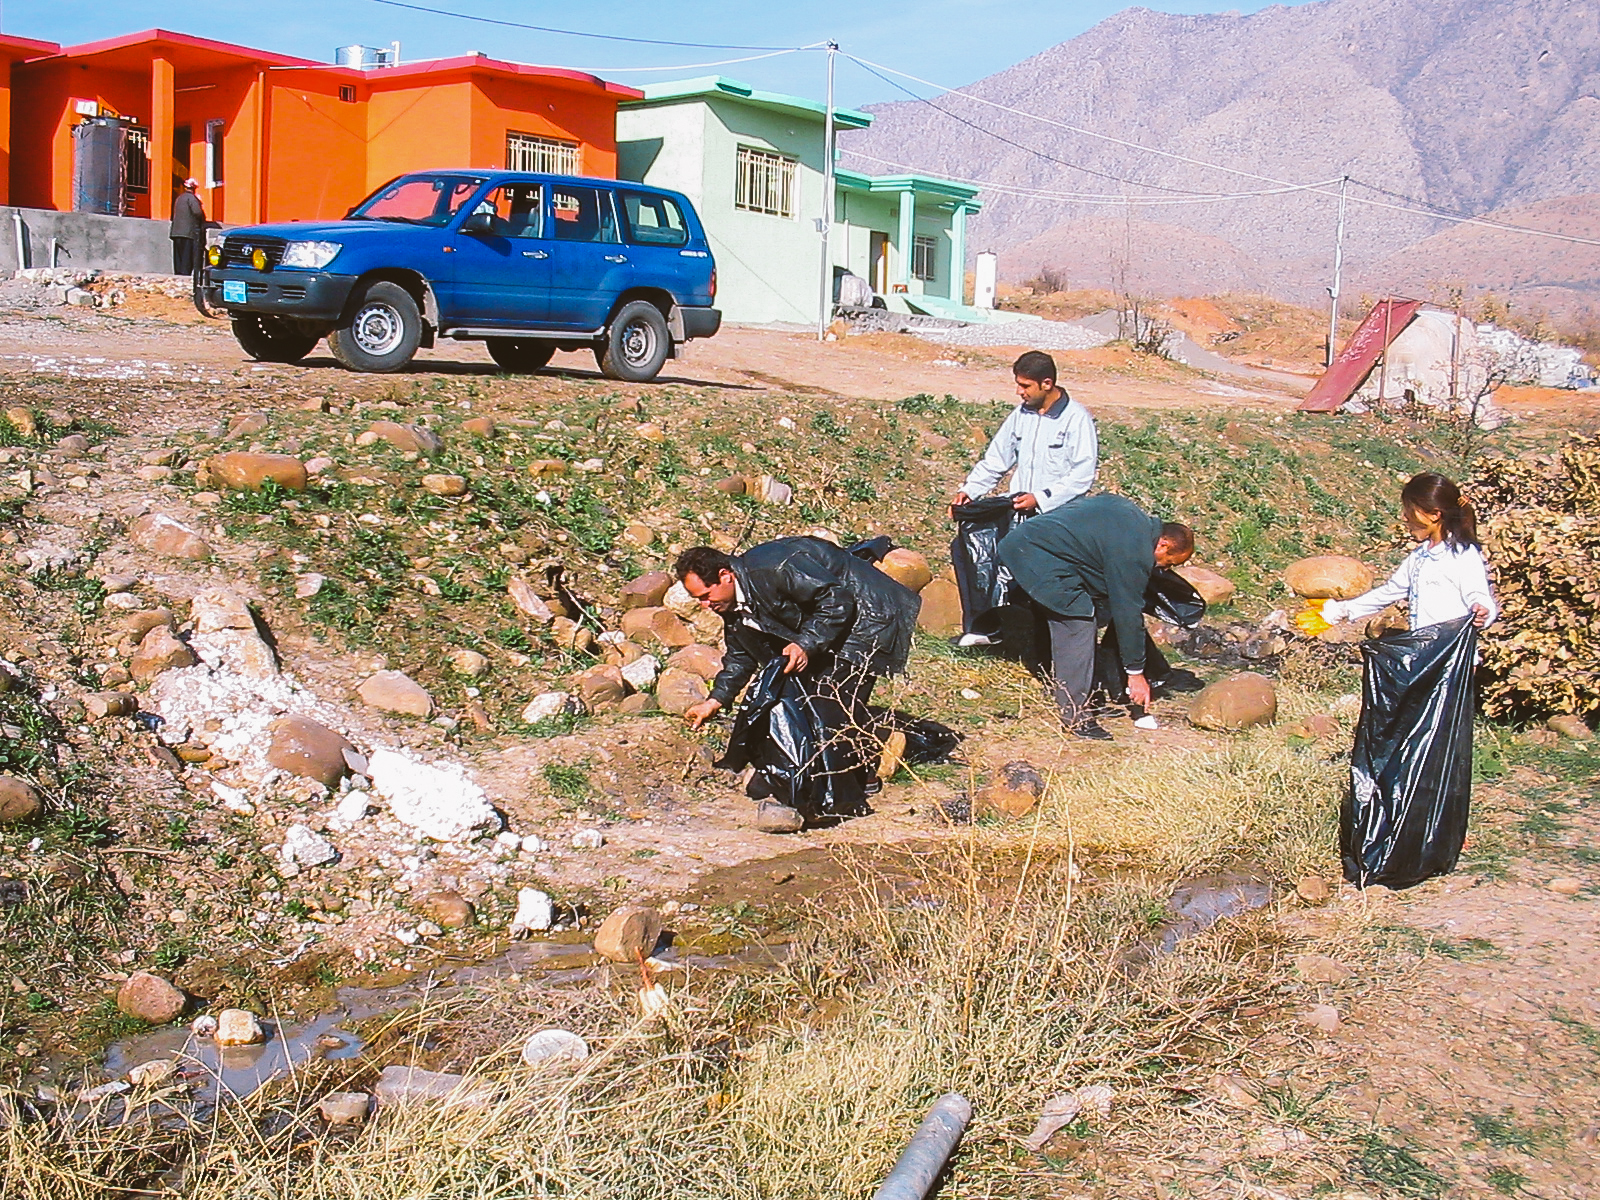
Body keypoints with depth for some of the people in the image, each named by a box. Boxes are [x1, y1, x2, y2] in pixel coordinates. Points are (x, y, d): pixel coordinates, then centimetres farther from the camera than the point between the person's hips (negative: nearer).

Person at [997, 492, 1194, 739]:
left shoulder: (1129, 511, 13)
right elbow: (1128, 612, -12)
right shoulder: (1134, 553, -15)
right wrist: (1135, 673, -4)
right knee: (1078, 625, -10)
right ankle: (1075, 715, -7)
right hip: (1043, 559, -11)